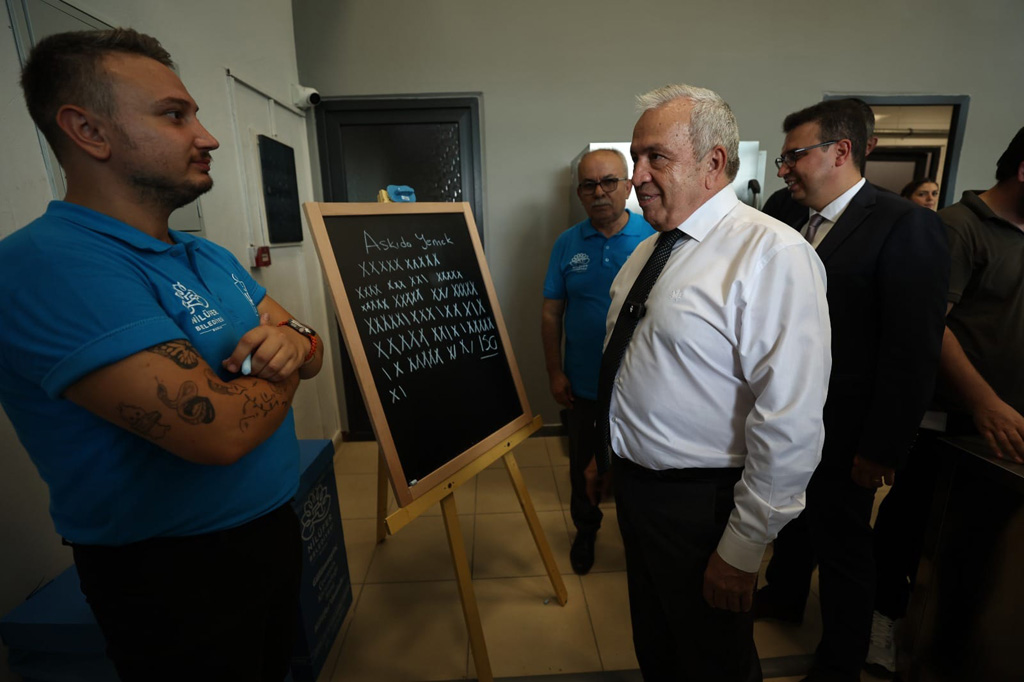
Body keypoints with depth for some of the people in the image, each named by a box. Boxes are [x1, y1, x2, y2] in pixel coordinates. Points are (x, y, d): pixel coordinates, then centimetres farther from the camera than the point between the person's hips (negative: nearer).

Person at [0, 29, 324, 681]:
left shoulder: (210, 257, 5)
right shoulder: (53, 265, -24)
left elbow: (309, 352, 5)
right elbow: (222, 429, -33)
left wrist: (296, 343, -18)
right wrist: (280, 363, -12)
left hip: (271, 528, 8)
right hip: (175, 576, -8)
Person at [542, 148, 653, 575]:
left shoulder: (654, 239, -7)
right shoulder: (567, 244, 0)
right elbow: (551, 312, 2)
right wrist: (554, 372, -1)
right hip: (583, 384, 2)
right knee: (583, 465, 17)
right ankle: (585, 530, 43)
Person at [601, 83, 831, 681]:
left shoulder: (772, 255, -21)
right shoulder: (648, 250, 5)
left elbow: (791, 425, -24)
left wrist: (744, 548, -18)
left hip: (698, 504, -7)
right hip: (634, 484, 7)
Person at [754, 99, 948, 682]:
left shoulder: (907, 226, -17)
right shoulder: (799, 225, 4)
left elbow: (914, 353, -19)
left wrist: (882, 451, -17)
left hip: (841, 433, -6)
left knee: (843, 545, 13)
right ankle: (785, 594, 51)